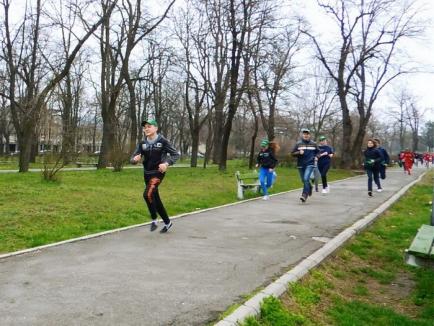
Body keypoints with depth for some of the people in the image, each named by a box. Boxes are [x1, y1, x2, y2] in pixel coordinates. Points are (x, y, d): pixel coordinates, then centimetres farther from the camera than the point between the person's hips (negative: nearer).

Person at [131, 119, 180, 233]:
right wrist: (135, 159, -24)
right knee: (156, 199, 11)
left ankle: (154, 219, -4)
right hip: (147, 173, 6)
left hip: (158, 172, -6)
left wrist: (167, 163, -24)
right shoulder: (142, 143, 2)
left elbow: (176, 154, -7)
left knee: (147, 194, -24)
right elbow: (133, 158, 1)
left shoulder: (163, 141, -10)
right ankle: (167, 222, 29)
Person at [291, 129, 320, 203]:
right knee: (304, 180, 13)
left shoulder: (313, 144, 4)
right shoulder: (298, 144, 0)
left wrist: (316, 157, 1)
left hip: (310, 164, -2)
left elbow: (318, 151, 19)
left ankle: (304, 195, -19)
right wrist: (299, 153, -17)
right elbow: (292, 153, 0)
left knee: (306, 179, -20)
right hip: (301, 165, 2)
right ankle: (309, 188, 45)